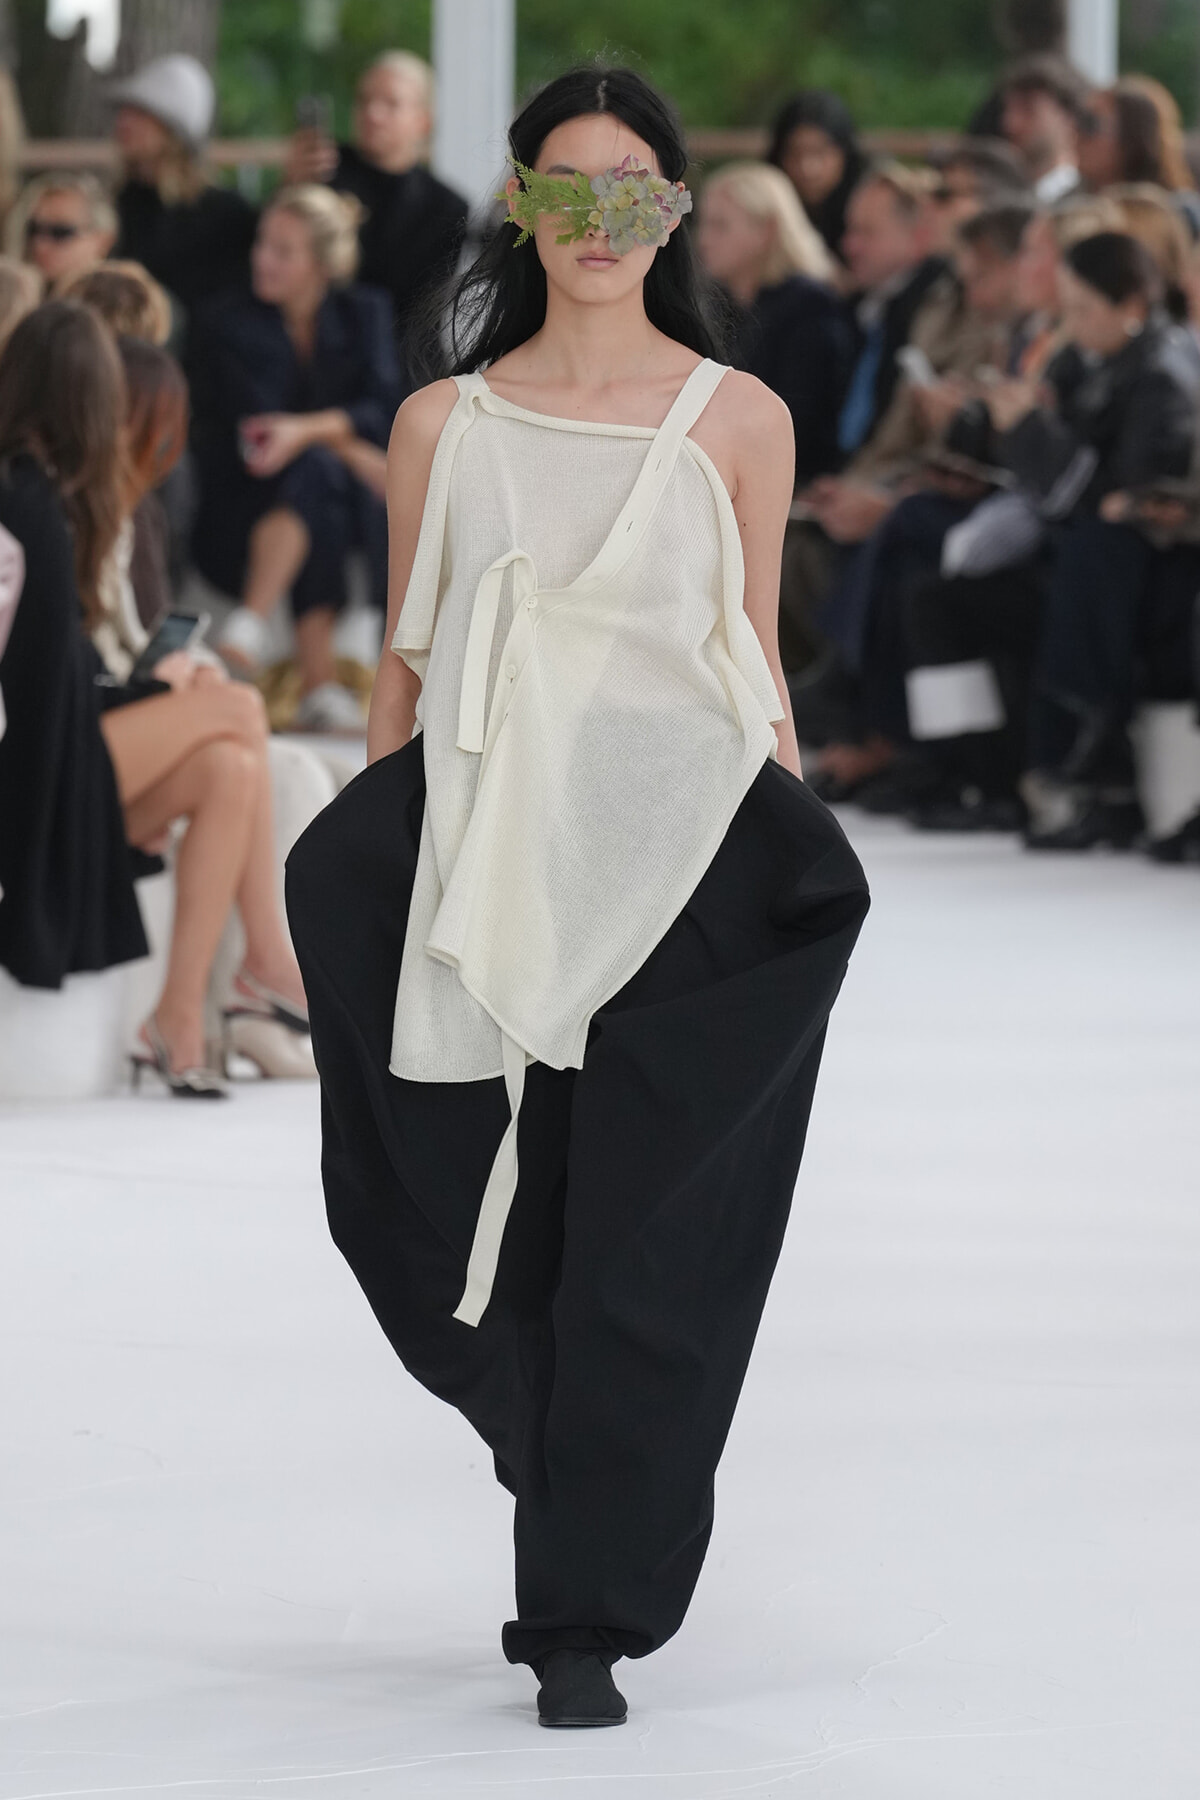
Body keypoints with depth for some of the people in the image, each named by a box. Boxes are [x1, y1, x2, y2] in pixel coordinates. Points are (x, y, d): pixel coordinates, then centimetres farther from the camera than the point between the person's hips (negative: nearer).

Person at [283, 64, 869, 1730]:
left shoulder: (739, 420, 6)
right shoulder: (443, 424, 9)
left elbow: (755, 659, 9)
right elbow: (405, 668, 11)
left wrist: (791, 864, 3)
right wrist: (384, 879, 8)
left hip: (678, 858, -1)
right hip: (486, 861, 1)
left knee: (640, 1245, -4)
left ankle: (586, 1618, 1)